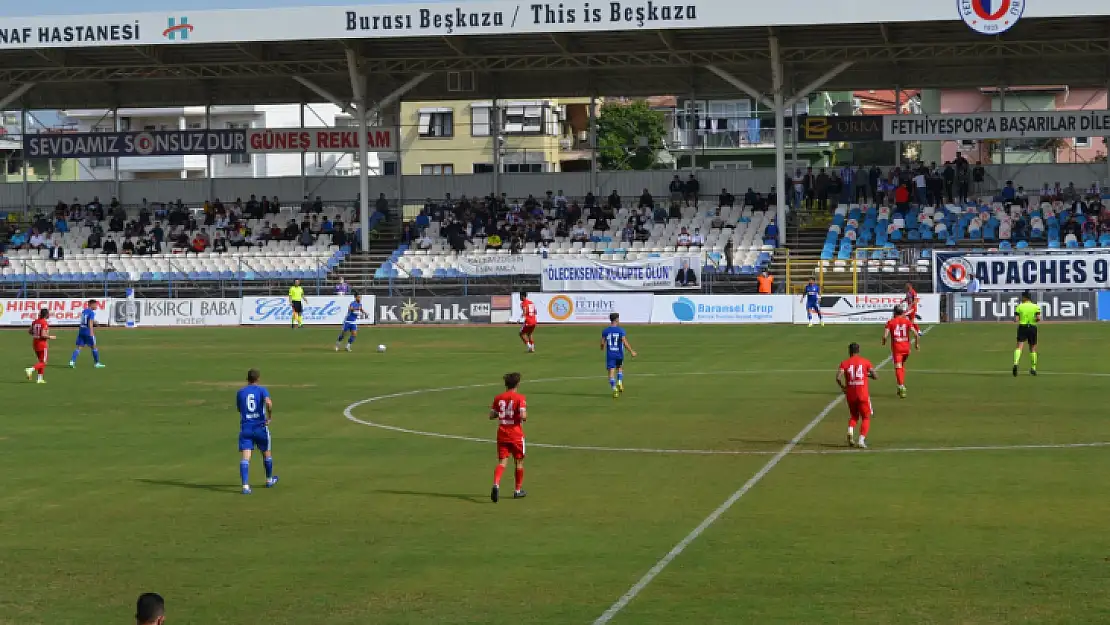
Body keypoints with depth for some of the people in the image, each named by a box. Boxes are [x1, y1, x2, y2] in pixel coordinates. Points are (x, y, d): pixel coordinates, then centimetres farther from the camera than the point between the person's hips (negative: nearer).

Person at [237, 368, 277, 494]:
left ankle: (245, 486, -20)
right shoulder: (262, 390, -3)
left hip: (245, 428, 1)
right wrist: (270, 417, -8)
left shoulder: (240, 392, 6)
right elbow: (268, 403, -22)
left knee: (245, 457, -6)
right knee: (266, 453, 21)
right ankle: (269, 480, 38)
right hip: (260, 427, -1)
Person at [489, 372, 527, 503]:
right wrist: (524, 416, 3)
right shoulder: (520, 398, -10)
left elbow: (492, 416, 5)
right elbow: (523, 416, -20)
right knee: (519, 461, 14)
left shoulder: (498, 398, 3)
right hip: (516, 434, -3)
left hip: (502, 433, 3)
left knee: (502, 461, 0)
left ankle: (496, 484, -26)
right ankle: (518, 490, 23)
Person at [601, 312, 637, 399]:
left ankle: (614, 389, -11)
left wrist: (603, 348, 25)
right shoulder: (621, 330, -9)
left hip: (610, 355, 0)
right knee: (620, 368, 25)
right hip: (619, 354, 0)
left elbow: (602, 343, 2)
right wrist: (631, 352, -6)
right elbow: (625, 343, -15)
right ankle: (620, 382, 5)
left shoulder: (605, 331, -2)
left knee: (611, 372, 2)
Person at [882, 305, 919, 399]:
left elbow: (885, 336, -11)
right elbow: (916, 334, -6)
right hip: (906, 347, 3)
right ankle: (902, 387, 24)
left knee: (898, 367, -7)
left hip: (896, 348, -3)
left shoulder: (890, 322, -1)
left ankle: (901, 387, -23)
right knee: (903, 366, 22)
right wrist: (917, 344, 9)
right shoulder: (907, 321, 4)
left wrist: (883, 341, 11)